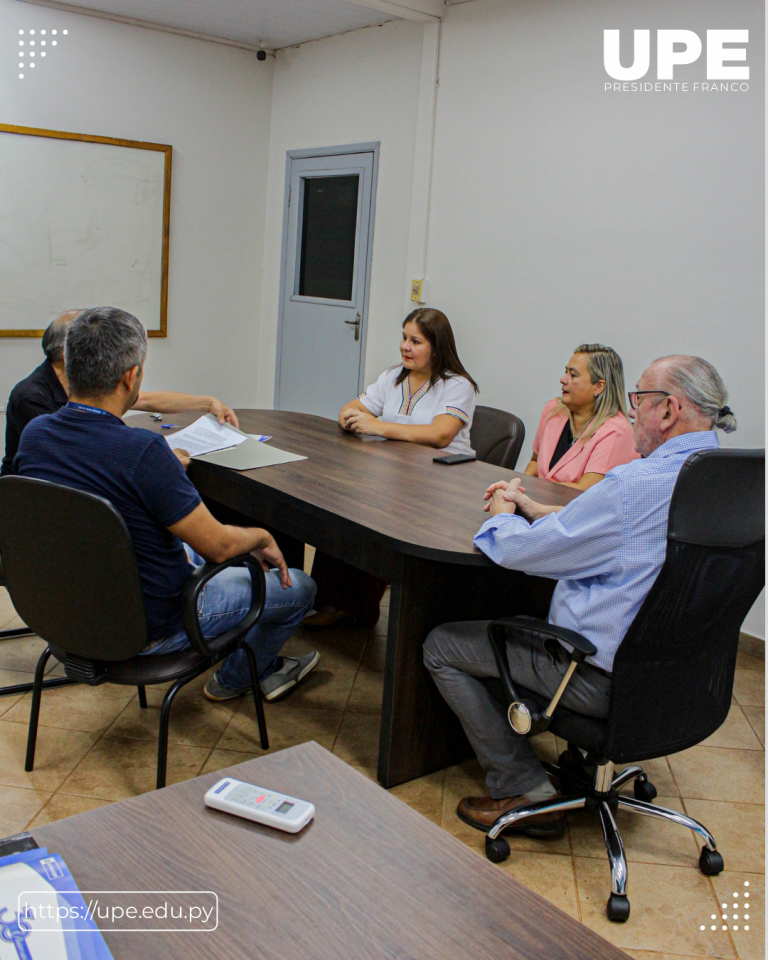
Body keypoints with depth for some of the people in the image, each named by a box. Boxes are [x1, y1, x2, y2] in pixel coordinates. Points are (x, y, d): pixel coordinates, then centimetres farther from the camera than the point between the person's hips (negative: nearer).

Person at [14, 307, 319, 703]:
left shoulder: (33, 434, -9)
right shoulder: (142, 451, -34)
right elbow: (216, 544, -25)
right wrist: (262, 537, -3)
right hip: (150, 629, -8)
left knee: (194, 555, 34)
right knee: (299, 586, 12)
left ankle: (266, 666, 48)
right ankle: (235, 677, 39)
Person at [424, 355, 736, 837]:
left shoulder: (635, 486, -29)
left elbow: (518, 550, -21)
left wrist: (503, 515, 2)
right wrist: (534, 508, 12)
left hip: (603, 678, -9)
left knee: (441, 646, 4)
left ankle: (527, 792, 6)